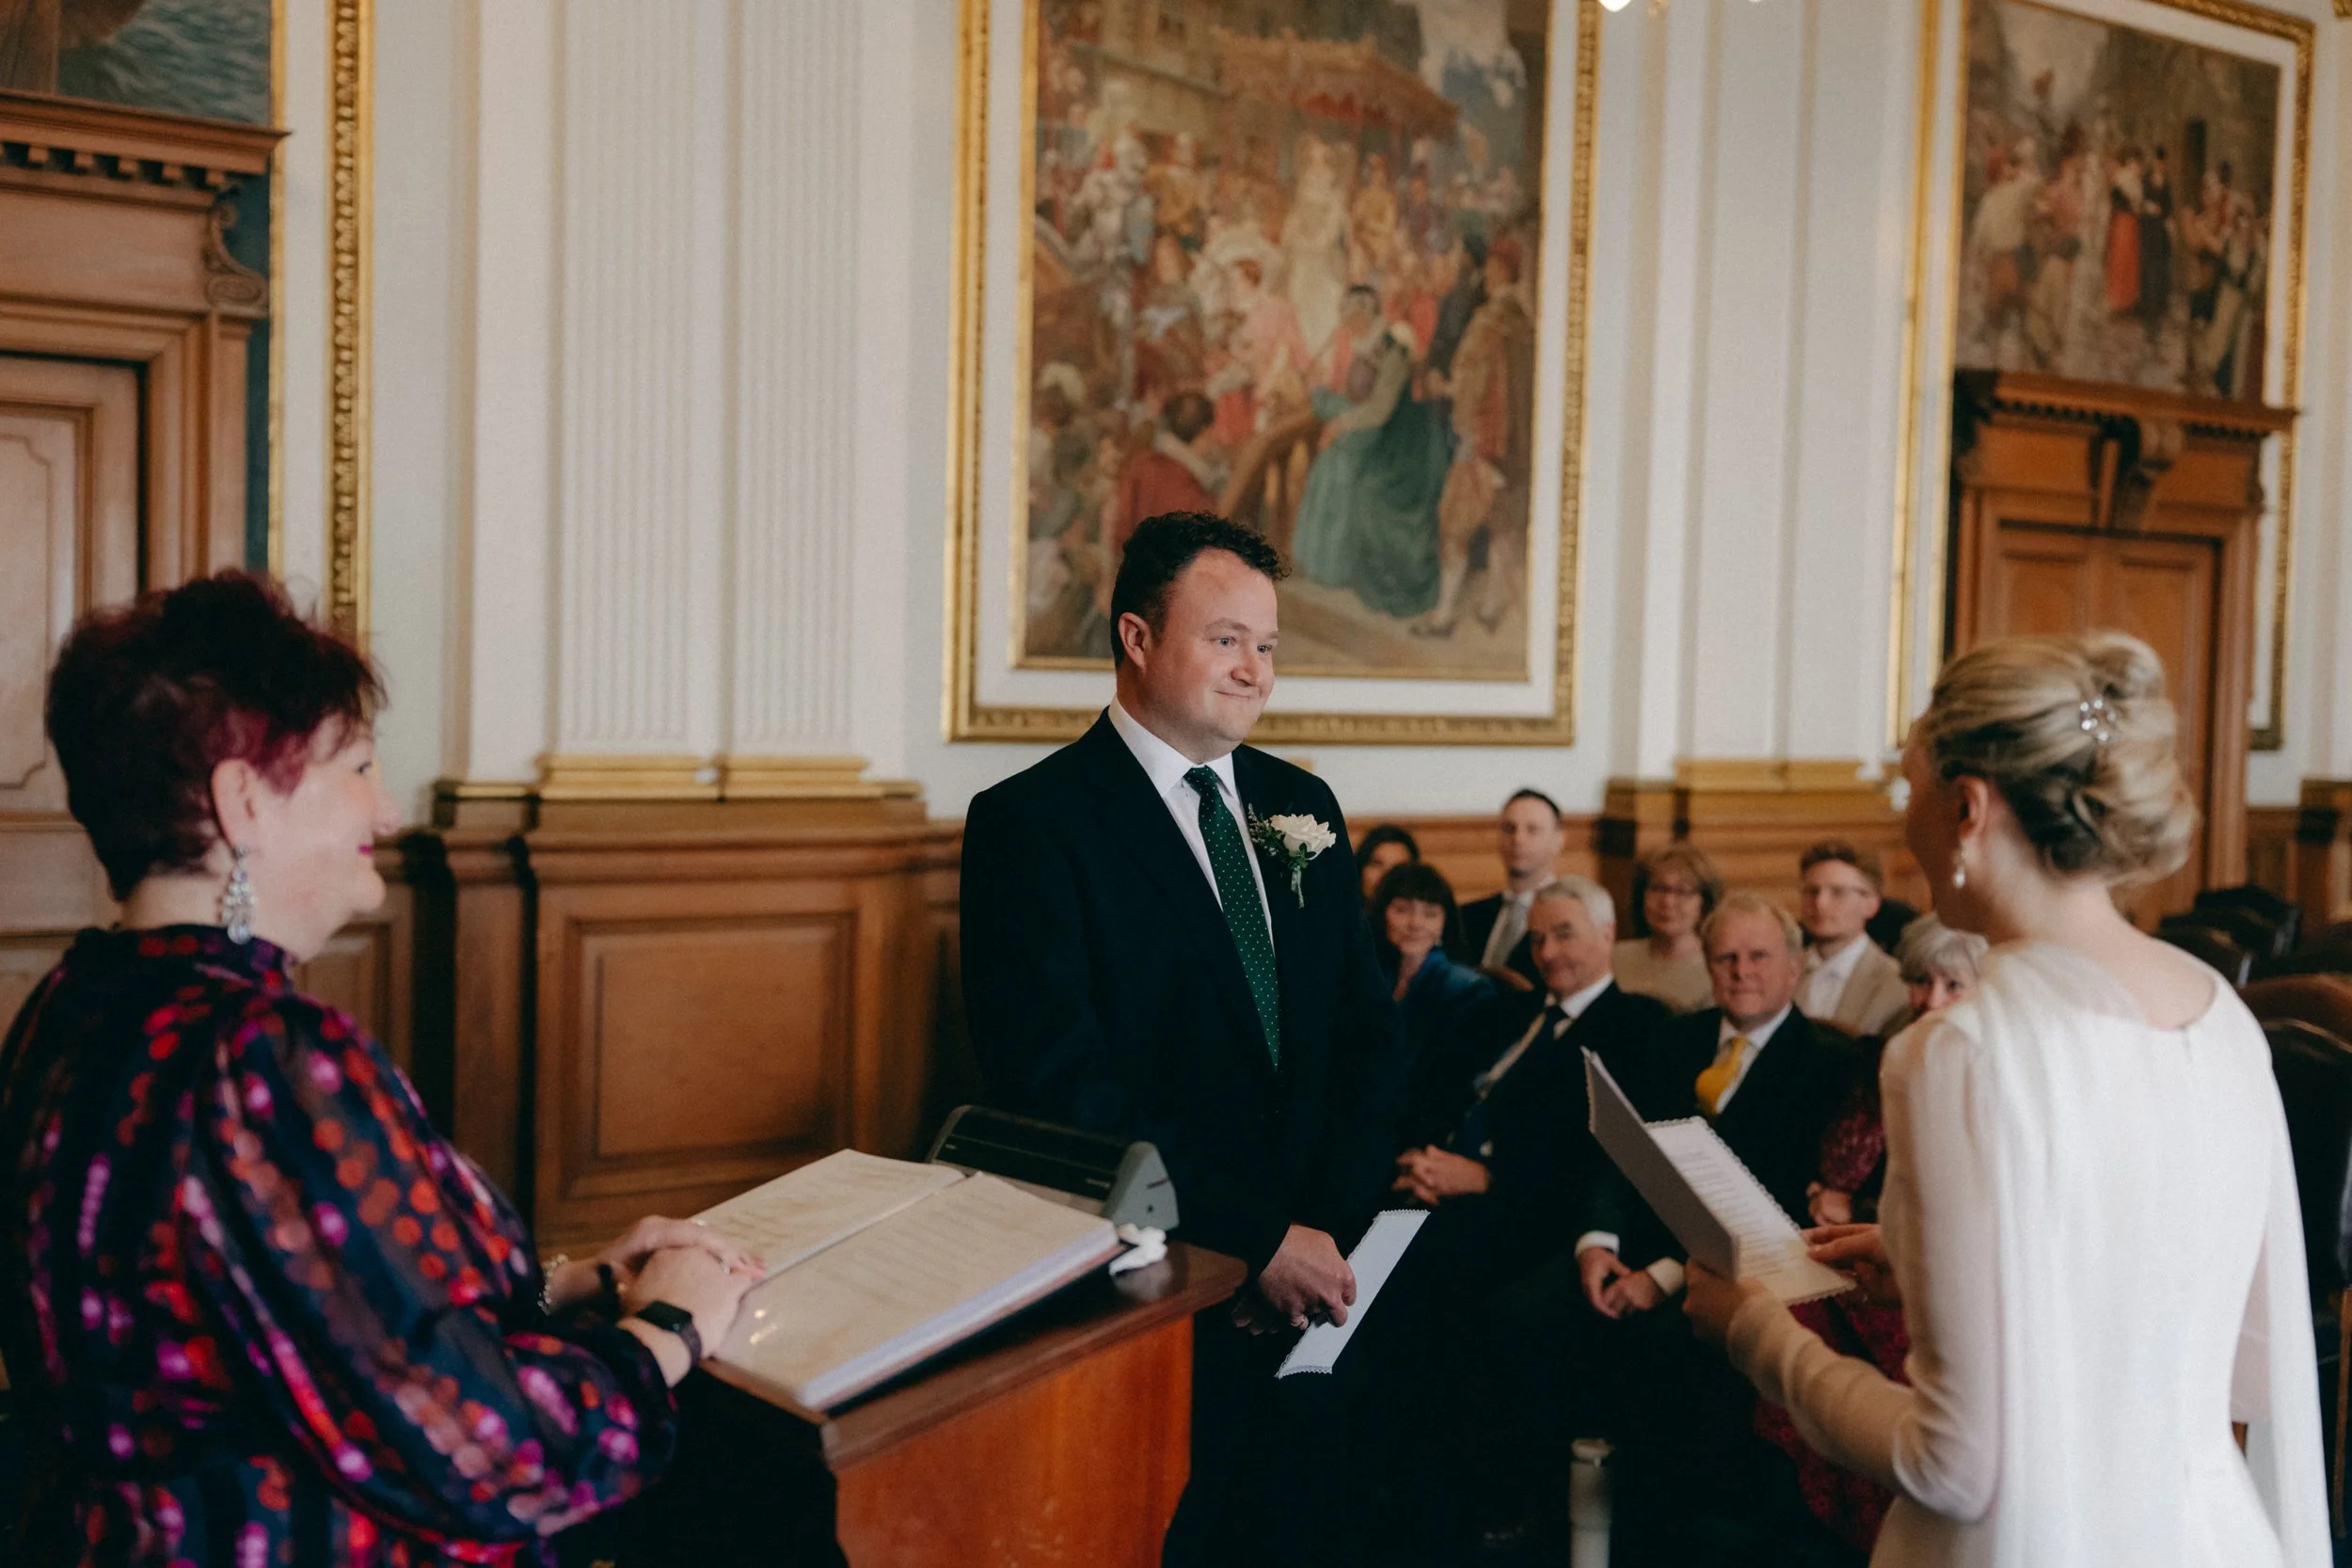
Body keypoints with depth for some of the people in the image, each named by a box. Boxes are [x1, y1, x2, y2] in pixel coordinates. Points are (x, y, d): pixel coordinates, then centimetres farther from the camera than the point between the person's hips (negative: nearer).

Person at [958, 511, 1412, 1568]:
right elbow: (1060, 1085, -18)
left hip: (1312, 1287, 6)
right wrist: (1262, 1239, -18)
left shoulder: (1300, 805, 10)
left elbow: (1367, 1034, 9)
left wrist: (1329, 1230, -6)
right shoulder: (1031, 824, -10)